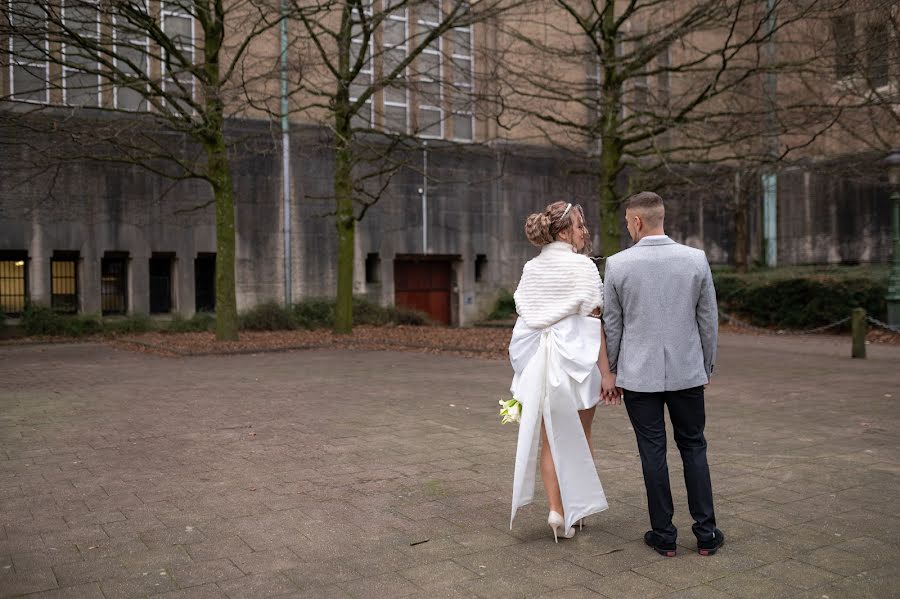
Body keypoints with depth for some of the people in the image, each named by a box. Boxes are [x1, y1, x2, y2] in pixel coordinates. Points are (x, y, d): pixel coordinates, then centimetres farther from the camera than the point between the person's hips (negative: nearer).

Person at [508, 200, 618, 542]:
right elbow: (593, 321, -13)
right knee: (580, 436, 14)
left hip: (537, 360, 4)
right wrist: (606, 371, -11)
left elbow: (523, 318, 8)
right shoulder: (582, 266, -9)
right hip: (575, 358, -4)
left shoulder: (531, 269, 7)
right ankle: (579, 507, 26)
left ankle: (556, 509, 2)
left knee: (549, 438, 10)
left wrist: (527, 368, 15)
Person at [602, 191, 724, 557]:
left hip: (638, 375, -1)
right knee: (693, 449, 13)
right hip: (687, 372, 2)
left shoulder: (617, 264, -8)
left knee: (653, 453, 7)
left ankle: (664, 534, 14)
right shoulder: (696, 259, -4)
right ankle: (706, 533, 17)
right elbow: (709, 320, 2)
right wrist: (706, 367, 14)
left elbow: (612, 325, -2)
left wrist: (612, 373, 9)